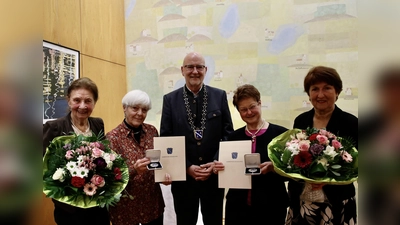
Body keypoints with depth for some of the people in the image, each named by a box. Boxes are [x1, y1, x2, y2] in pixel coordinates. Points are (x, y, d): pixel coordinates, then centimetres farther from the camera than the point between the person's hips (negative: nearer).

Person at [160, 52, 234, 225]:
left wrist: (215, 163, -10)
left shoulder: (219, 96, 2)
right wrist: (187, 167, -11)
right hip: (183, 176, 0)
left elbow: (228, 133, 1)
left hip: (214, 175, 1)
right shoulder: (170, 99, 0)